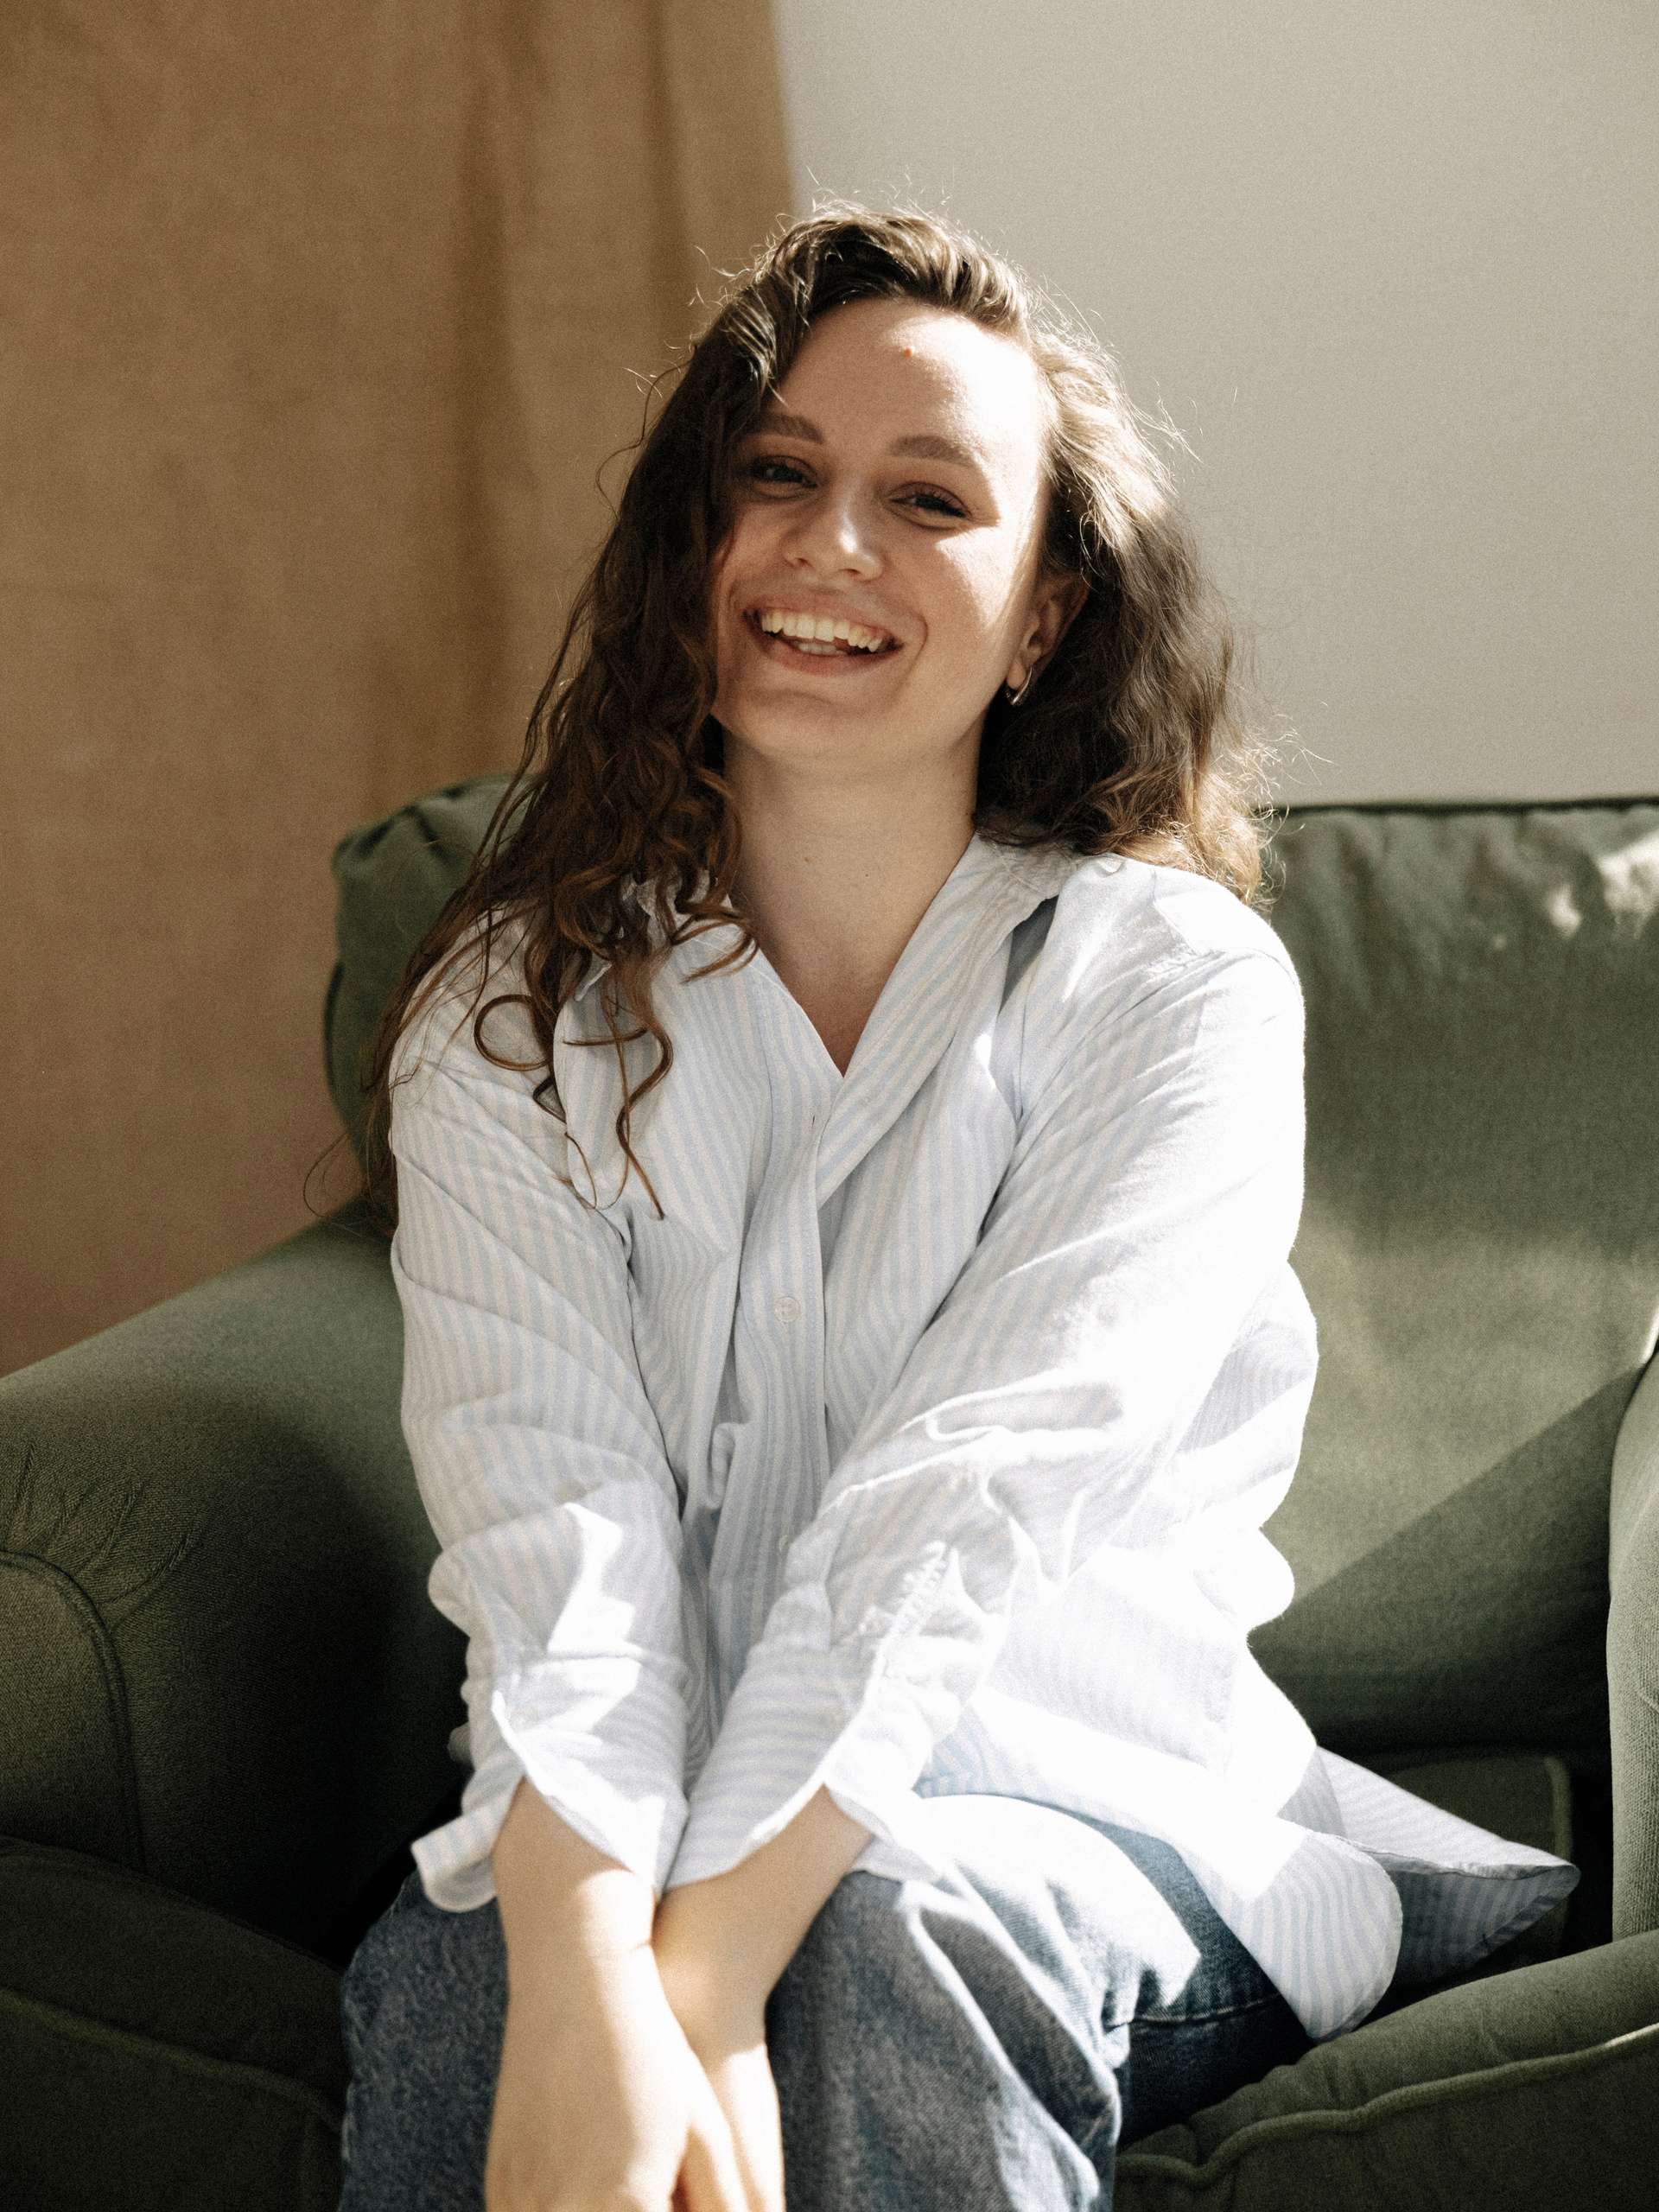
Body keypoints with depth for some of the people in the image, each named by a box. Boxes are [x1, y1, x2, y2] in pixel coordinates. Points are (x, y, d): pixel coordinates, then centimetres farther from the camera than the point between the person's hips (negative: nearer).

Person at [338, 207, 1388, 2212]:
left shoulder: (1179, 988, -4)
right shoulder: (514, 1011, 2)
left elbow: (969, 1503, -17)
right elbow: (550, 1506, -14)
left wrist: (710, 1978, -29)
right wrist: (590, 1998, -31)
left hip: (1085, 1807, -1)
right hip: (633, 1810, 2)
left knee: (891, 1923, -33)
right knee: (453, 1970, -30)